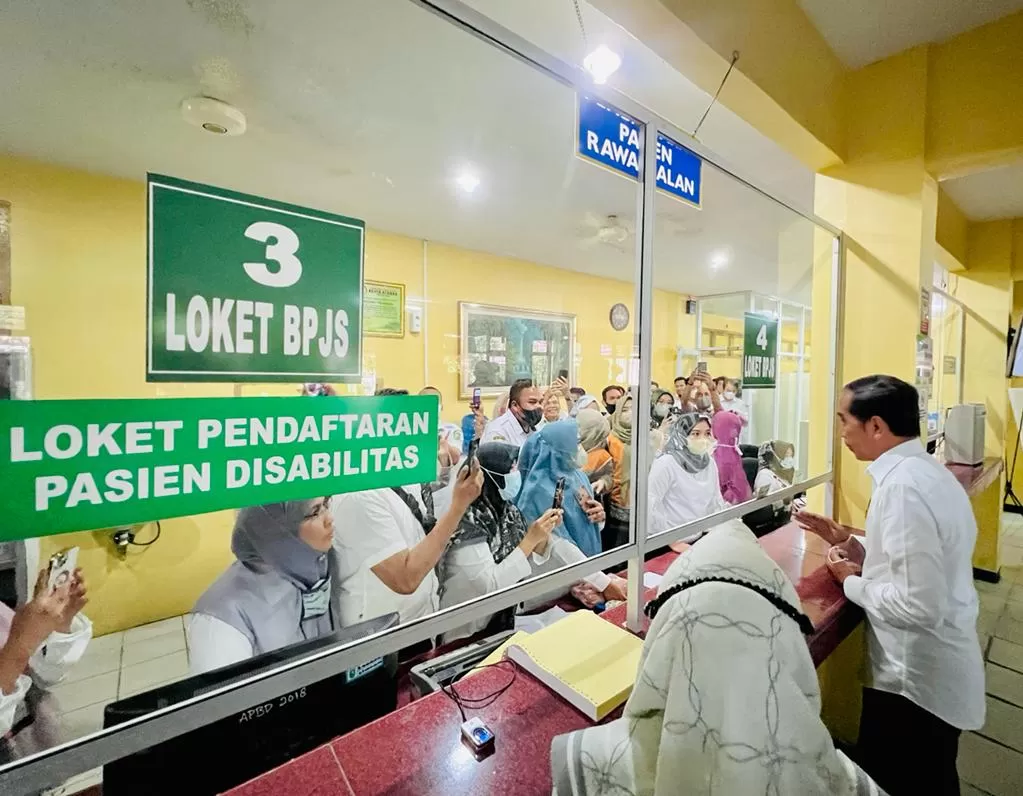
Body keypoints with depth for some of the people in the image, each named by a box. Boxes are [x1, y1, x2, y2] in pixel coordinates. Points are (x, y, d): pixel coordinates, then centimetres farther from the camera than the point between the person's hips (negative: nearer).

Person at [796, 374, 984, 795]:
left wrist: (851, 581, -14)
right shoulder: (925, 470, 2)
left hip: (916, 679, -9)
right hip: (936, 671, 9)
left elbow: (919, 606, -29)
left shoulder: (903, 486, -28)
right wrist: (852, 542, 5)